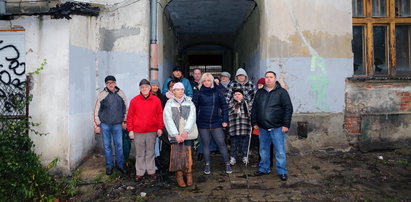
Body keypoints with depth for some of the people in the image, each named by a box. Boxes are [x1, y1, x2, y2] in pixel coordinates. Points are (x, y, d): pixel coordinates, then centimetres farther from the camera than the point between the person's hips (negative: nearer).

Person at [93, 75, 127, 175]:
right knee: (107, 146, 7)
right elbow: (96, 111, -1)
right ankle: (109, 166, 21)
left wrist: (124, 121, 11)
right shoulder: (102, 94, -5)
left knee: (119, 145, 5)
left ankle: (120, 165, 21)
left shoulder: (121, 94, 1)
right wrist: (97, 125, -1)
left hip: (117, 125, 1)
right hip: (105, 125, -1)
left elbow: (125, 108, 12)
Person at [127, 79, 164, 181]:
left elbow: (160, 115, 5)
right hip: (138, 132, 0)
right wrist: (130, 130, -1)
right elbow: (130, 116, 2)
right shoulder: (134, 100, -1)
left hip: (152, 131, 0)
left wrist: (160, 128, 1)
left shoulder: (156, 100, 0)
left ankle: (151, 171, 23)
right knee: (140, 154, 9)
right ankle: (139, 172, 19)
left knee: (150, 152, 11)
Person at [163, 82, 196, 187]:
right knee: (176, 156, -3)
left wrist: (186, 131, -18)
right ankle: (179, 176, 9)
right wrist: (176, 134, -13)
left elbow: (192, 117, -4)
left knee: (188, 155, -3)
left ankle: (188, 174, 13)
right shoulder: (169, 104, 6)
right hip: (174, 134, 0)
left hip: (187, 134, 1)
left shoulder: (189, 103, 9)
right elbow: (168, 120, -3)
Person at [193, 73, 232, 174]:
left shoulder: (217, 93, 2)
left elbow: (224, 106, 4)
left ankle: (227, 164, 15)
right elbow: (194, 108, 1)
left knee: (221, 143, 1)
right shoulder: (199, 94, 1)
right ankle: (207, 165, 24)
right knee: (205, 144, 10)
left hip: (216, 123, 0)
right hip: (202, 124, 0)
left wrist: (225, 120, -1)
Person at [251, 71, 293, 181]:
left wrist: (286, 124, -11)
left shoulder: (282, 92, -2)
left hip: (277, 128, -4)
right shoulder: (259, 92, 11)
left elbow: (288, 109, -5)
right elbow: (254, 109, 15)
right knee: (263, 150, 14)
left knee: (280, 151, 0)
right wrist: (254, 122, 9)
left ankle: (282, 171, 12)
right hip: (263, 128, 4)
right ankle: (264, 169, 28)